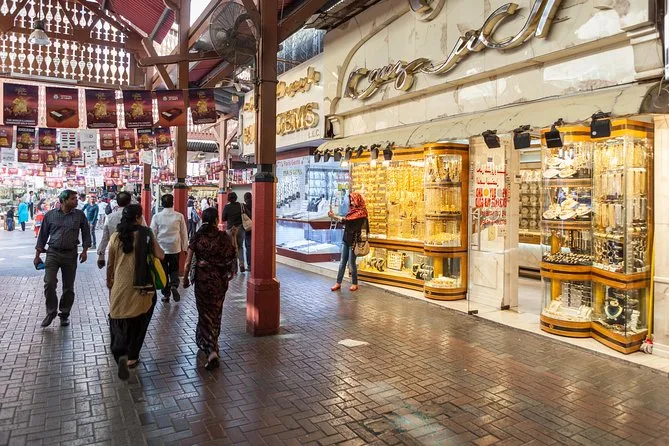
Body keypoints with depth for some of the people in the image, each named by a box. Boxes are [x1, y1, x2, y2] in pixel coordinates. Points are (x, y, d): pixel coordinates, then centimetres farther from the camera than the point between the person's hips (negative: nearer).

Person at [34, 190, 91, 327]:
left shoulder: (79, 215, 3)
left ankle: (65, 314, 22)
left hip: (70, 254, 1)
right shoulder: (50, 215, 2)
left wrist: (84, 250, -2)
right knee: (49, 283, -11)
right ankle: (51, 312, 10)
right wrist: (37, 255, 7)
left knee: (68, 287, 6)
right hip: (53, 253, 0)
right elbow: (43, 235, 8)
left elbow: (86, 233, 9)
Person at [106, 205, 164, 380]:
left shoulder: (116, 236, 0)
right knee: (138, 323, 16)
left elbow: (110, 264, 7)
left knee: (119, 323, 10)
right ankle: (132, 357, 23)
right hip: (141, 287, -1)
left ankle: (121, 355, -12)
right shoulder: (146, 234, -6)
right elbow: (160, 255, -10)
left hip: (121, 286, 1)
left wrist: (109, 281, 23)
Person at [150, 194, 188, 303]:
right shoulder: (179, 216, -5)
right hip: (175, 248, 0)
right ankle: (174, 285, -9)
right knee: (174, 269, 16)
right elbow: (184, 233, 1)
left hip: (161, 248, 0)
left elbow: (153, 233, -1)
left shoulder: (157, 216, -6)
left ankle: (166, 294, 14)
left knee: (163, 271, 10)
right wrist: (185, 247, 11)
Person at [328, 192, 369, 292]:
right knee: (342, 262, 8)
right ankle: (338, 283, 13)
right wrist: (334, 216, 0)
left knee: (351, 263, 0)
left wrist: (334, 216, -22)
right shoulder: (352, 210, 13)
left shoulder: (361, 212, -12)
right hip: (346, 239, 7)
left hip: (353, 240, -7)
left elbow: (348, 220, -22)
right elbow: (346, 222, 10)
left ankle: (355, 284, 15)